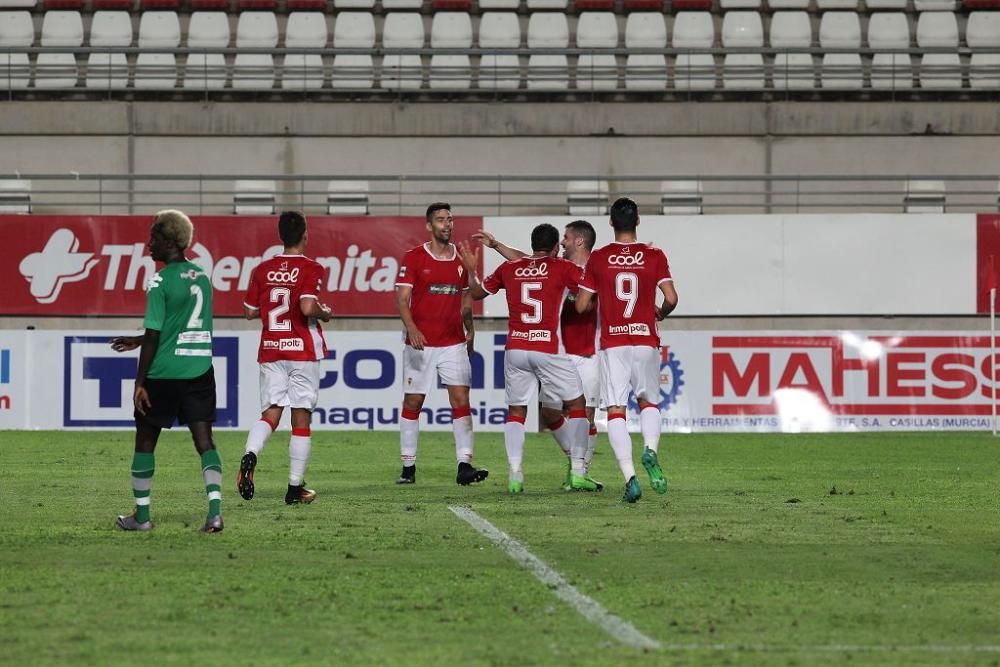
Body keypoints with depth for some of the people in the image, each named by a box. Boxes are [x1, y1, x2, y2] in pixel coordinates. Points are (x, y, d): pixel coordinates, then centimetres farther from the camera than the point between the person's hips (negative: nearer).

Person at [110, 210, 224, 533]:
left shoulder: (160, 282, -11)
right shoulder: (202, 278, 11)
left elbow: (154, 334, -13)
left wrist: (140, 382, -8)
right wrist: (138, 341, 28)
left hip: (164, 373, -5)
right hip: (200, 370, 5)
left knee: (145, 440, 9)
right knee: (204, 441, 1)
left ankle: (141, 515, 15)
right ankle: (215, 511, -15)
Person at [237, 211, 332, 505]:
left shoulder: (262, 270, 5)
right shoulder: (311, 269, -8)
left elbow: (249, 311, 8)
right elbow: (308, 307, -22)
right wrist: (324, 313, -1)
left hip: (270, 351, 3)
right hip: (303, 350, -3)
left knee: (270, 413, 4)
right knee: (301, 418, 4)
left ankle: (250, 456, -27)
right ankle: (295, 487, 6)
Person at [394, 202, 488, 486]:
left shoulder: (462, 258, 9)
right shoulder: (413, 258, -3)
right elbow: (402, 299, -8)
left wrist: (470, 329, 14)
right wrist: (411, 328, -23)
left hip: (454, 343, 3)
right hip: (420, 344, -3)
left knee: (461, 400, -7)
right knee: (412, 403, 3)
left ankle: (464, 465, -10)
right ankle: (408, 467, 12)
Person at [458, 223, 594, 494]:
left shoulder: (509, 268, 9)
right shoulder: (563, 268, -2)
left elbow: (477, 292, 20)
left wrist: (471, 269, 35)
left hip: (515, 350, 3)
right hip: (549, 349, -3)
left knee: (516, 411, 13)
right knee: (576, 405, 11)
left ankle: (515, 475, 0)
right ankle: (577, 473, 4)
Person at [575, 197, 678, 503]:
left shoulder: (598, 259, 0)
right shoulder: (654, 256, 0)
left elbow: (582, 305, 2)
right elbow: (671, 298, -7)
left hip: (612, 343, -1)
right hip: (646, 341, 1)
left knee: (616, 411, 0)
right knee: (649, 402, 19)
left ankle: (629, 476, -15)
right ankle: (651, 450, -10)